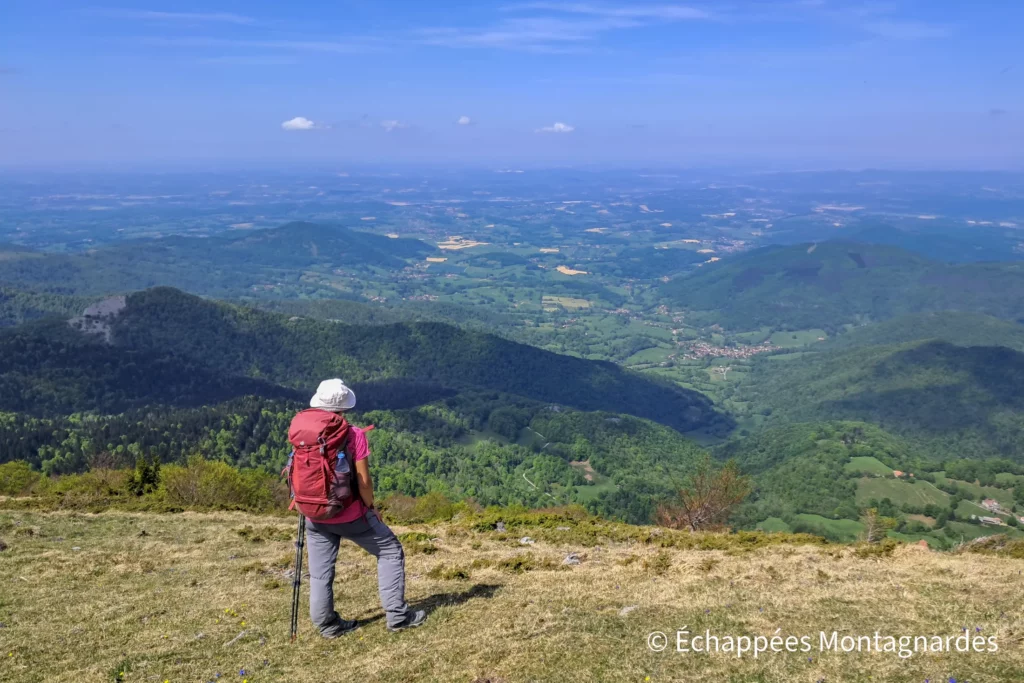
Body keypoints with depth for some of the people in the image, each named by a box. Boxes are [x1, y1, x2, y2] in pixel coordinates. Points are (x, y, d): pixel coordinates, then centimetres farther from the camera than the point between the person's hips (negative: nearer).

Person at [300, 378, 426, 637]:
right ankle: (397, 615, 12)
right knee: (390, 552, 12)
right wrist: (371, 506, 2)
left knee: (320, 571, 14)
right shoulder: (354, 434, -15)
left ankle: (327, 624, 22)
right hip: (351, 514, -4)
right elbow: (363, 480, -15)